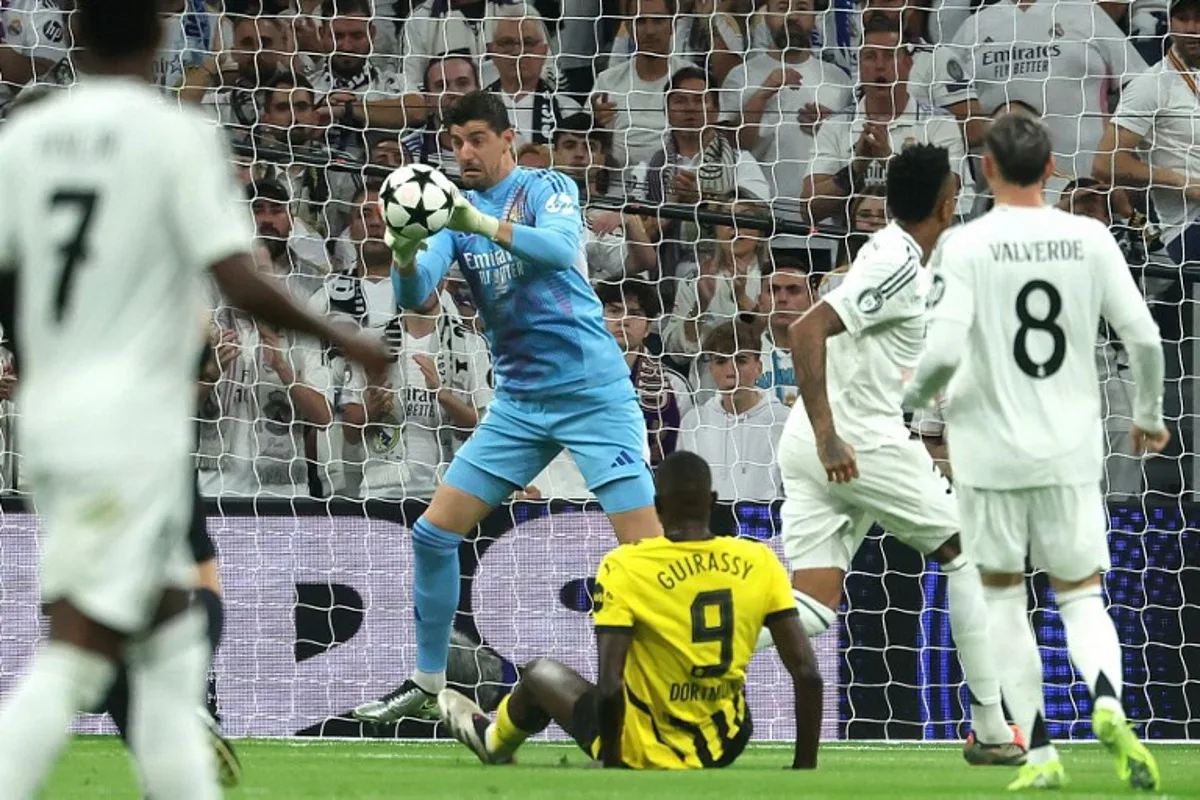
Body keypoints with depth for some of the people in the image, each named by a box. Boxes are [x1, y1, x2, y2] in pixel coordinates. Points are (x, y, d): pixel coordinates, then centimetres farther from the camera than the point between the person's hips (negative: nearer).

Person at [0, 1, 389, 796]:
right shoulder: (178, 136, -9)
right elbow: (242, 284, -15)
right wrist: (345, 341, -1)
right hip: (132, 431, -6)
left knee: (172, 643, 16)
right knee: (74, 660, -9)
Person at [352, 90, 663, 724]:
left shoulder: (550, 189, -6)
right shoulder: (454, 213, 6)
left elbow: (560, 247, -27)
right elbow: (414, 293, -8)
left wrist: (485, 225, -43)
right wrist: (404, 255, -31)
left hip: (594, 394, -5)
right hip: (517, 404, 5)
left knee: (645, 548, -14)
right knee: (433, 533, 1)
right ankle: (427, 685, 15)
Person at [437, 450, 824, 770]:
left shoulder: (625, 568, -17)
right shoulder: (760, 564, -7)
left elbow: (609, 688, -22)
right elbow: (808, 674, -8)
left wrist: (610, 764, -7)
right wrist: (805, 767, 1)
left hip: (647, 754, -3)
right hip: (726, 748, 3)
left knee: (539, 673, 23)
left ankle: (495, 740, 55)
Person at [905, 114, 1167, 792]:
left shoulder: (967, 245, -9)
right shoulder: (1090, 240, -1)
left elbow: (944, 351, -17)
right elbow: (1145, 338, -2)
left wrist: (916, 394, 5)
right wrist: (1149, 416, 15)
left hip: (992, 451, -2)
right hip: (1071, 454, 2)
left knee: (1004, 596, 14)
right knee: (1081, 594, 12)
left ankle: (1040, 751, 8)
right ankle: (1109, 703, -19)